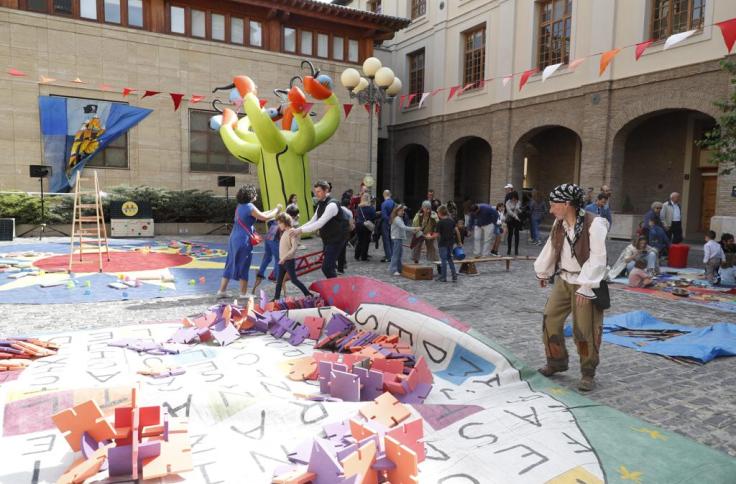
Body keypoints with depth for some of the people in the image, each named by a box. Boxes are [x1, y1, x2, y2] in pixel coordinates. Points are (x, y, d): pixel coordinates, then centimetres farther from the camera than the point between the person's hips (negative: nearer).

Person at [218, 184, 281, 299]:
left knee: (230, 265, 13)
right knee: (244, 267, 2)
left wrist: (272, 211, 22)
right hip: (243, 240, -8)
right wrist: (277, 210, 2)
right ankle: (243, 293, 11)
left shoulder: (240, 206, 13)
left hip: (234, 239, 8)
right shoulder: (249, 207, -14)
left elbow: (258, 215, 21)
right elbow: (265, 218, -12)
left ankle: (222, 291, 18)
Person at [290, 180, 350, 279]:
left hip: (336, 240, -9)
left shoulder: (332, 205, -22)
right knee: (329, 266, 16)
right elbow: (313, 221, 10)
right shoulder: (320, 204, 8)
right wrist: (298, 230, -4)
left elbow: (320, 223, -30)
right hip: (327, 239, 9)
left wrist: (300, 230, -32)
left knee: (326, 267, -13)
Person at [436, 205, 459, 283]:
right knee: (449, 258, 17)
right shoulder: (451, 220, 3)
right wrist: (459, 241, 11)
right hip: (451, 242, 6)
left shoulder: (439, 223, -14)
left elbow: (438, 234, -14)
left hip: (443, 243, -6)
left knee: (443, 259, 3)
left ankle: (443, 277, 8)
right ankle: (454, 275, 12)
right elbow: (457, 231, 3)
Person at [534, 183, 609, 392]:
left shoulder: (594, 224, -20)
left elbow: (597, 260, -22)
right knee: (550, 320, 9)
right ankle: (556, 361, 29)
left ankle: (588, 372, 17)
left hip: (585, 283, -7)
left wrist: (585, 287, -25)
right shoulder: (559, 223, 1)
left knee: (585, 329, -2)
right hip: (563, 280, 7)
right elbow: (551, 248, 16)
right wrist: (543, 271, 27)